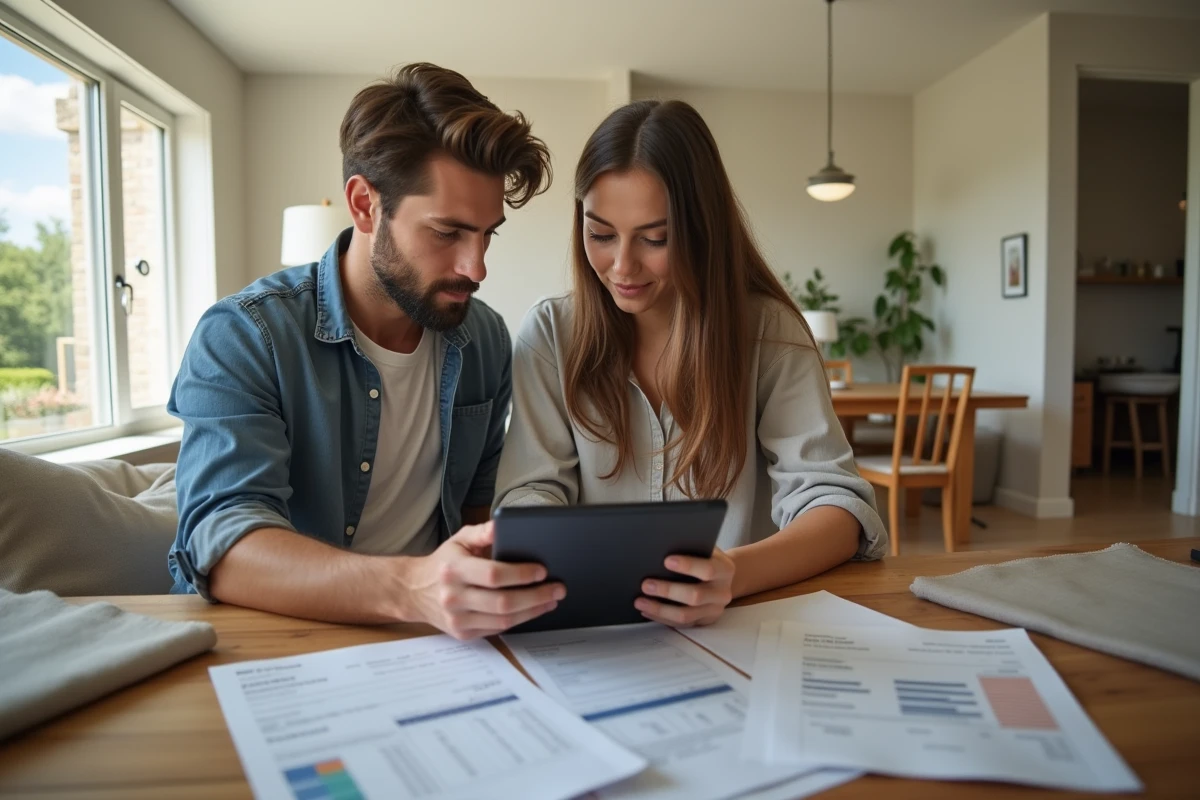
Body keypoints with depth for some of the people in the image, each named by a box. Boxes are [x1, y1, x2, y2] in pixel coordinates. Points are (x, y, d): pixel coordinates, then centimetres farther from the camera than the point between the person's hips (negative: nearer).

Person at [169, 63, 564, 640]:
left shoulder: (487, 341, 2)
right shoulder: (241, 338, -13)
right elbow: (223, 549, -24)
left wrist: (490, 589, -7)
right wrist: (410, 589, -40)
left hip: (422, 646, 3)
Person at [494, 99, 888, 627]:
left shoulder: (769, 330, -4)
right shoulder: (550, 336, -1)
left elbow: (836, 502, -10)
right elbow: (530, 495, -5)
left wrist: (733, 574, -31)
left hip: (747, 620, 0)